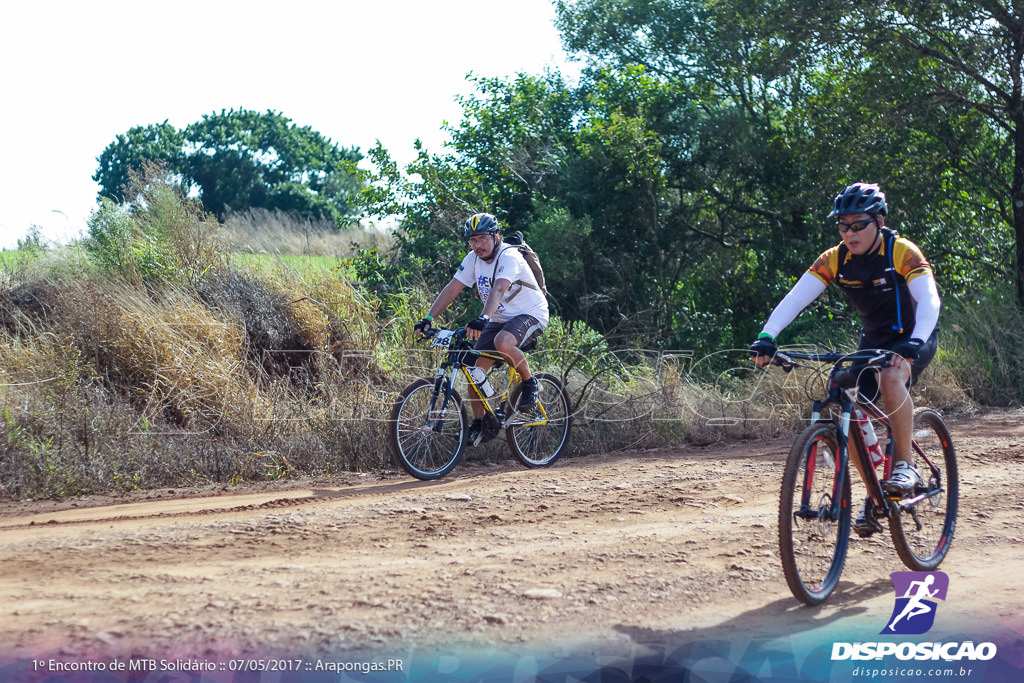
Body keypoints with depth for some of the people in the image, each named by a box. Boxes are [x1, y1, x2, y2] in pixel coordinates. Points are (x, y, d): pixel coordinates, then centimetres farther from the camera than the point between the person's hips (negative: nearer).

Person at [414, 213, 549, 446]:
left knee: (502, 343, -37)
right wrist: (428, 318, -20)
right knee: (475, 368, -7)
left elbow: (498, 290, -41)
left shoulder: (509, 257, -25)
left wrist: (483, 319, -57)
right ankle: (480, 423, 8)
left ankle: (530, 383, -12)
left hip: (530, 315, -7)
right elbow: (452, 288, -8)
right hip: (499, 319, 7)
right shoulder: (473, 259, -4)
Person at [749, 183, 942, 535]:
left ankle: (904, 464, -21)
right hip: (873, 339, 5)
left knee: (890, 377, -37)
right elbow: (795, 298, -20)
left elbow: (929, 300, -34)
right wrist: (767, 337, -36)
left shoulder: (902, 252, -22)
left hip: (914, 337, -5)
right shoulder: (835, 259, -11)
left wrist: (915, 341, -53)